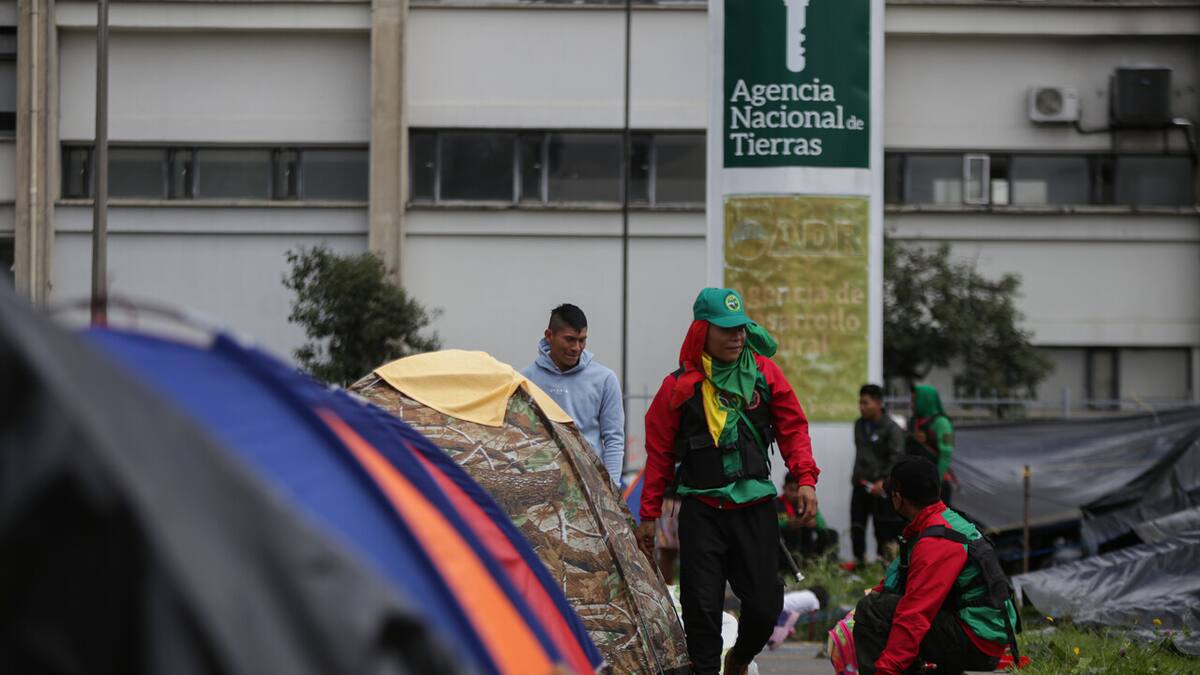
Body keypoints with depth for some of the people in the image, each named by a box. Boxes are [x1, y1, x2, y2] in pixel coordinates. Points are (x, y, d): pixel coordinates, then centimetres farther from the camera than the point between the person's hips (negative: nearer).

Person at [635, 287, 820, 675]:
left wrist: (805, 478, -5)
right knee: (702, 607, -3)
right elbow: (659, 453, 5)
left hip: (755, 508, 2)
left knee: (764, 605, 2)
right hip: (701, 510, -1)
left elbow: (792, 428, 8)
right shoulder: (679, 386, -1)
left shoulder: (765, 373, 3)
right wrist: (649, 515, 6)